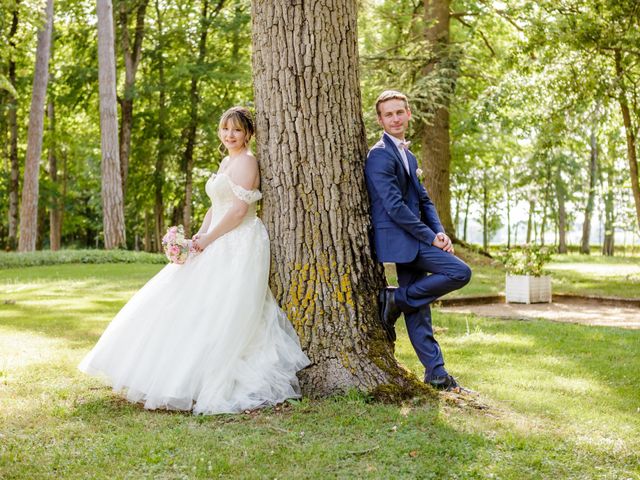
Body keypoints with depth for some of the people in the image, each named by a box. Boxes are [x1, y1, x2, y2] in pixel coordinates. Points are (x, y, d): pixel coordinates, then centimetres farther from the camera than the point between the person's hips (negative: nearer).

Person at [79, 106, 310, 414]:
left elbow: (239, 209, -18)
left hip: (239, 247, -10)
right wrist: (201, 235, 4)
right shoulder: (227, 162, 19)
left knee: (220, 312, -9)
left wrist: (208, 240, -13)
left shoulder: (245, 161, -10)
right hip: (219, 246, 10)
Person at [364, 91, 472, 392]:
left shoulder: (407, 156, 19)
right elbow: (394, 206, -18)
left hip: (412, 240, 9)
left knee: (418, 308, 10)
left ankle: (435, 373, 15)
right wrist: (430, 237, -15)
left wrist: (439, 232, 1)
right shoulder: (380, 155, -12)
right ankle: (396, 299, -7)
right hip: (398, 239, -9)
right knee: (460, 272, -15)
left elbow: (423, 200, 18)